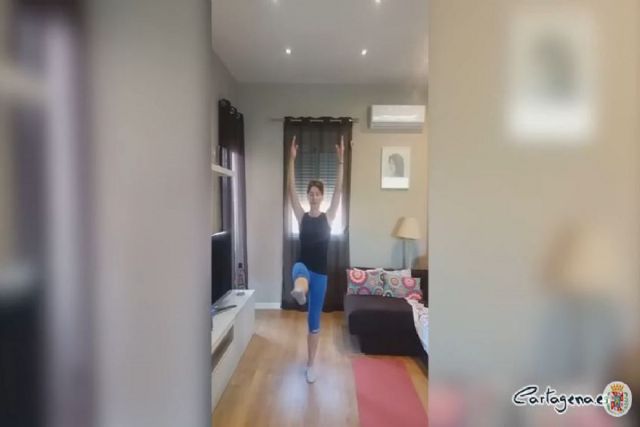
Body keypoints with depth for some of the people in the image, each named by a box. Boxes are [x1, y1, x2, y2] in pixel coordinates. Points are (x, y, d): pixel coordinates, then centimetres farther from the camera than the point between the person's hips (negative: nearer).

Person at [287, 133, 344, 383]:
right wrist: (292, 159, -17)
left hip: (320, 272, 1)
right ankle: (299, 291, -76)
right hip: (303, 266, 0)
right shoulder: (302, 216, 1)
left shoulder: (328, 217, 1)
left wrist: (340, 160, -14)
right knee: (300, 272, -41)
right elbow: (291, 189, -9)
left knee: (314, 320, 9)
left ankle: (310, 365, 24)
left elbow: (339, 190, -8)